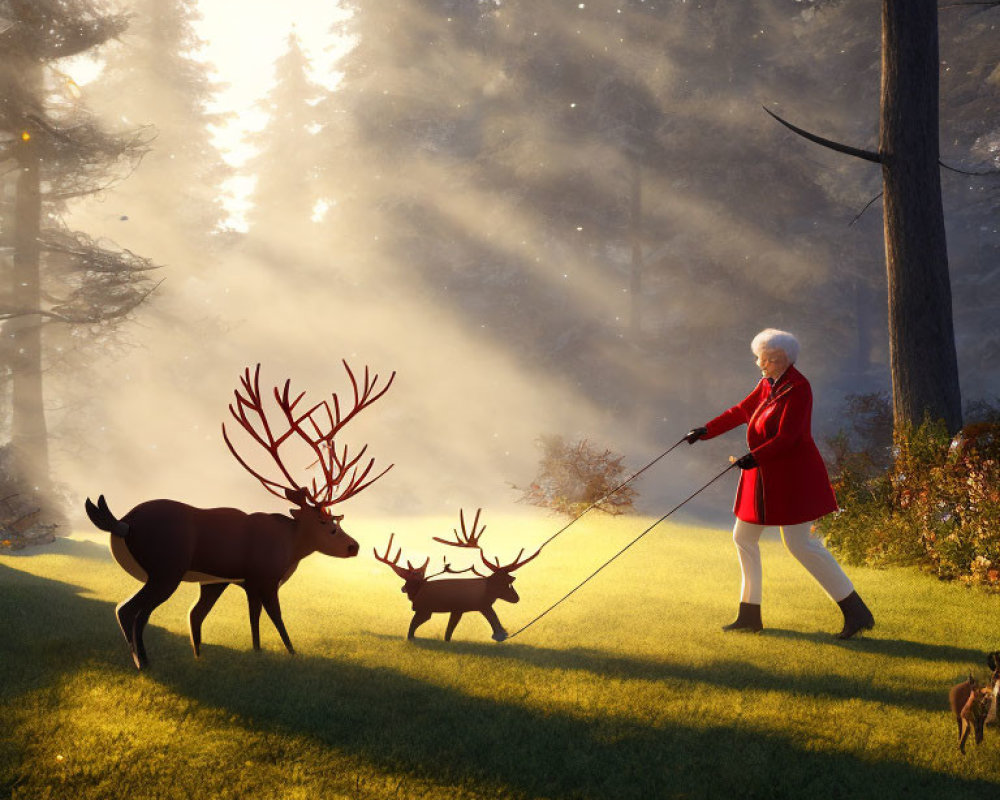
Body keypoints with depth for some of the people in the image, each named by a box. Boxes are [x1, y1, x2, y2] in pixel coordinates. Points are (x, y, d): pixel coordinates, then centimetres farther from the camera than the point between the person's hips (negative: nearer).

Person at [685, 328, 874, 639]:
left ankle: (856, 612, -8)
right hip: (764, 475, 10)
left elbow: (787, 438, -24)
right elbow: (742, 411, 19)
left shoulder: (797, 389, -18)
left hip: (790, 475, -10)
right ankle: (750, 614, 22)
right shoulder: (768, 383, 9)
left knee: (800, 543, -12)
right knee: (744, 536, 12)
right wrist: (706, 430, 20)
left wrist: (755, 457, -32)